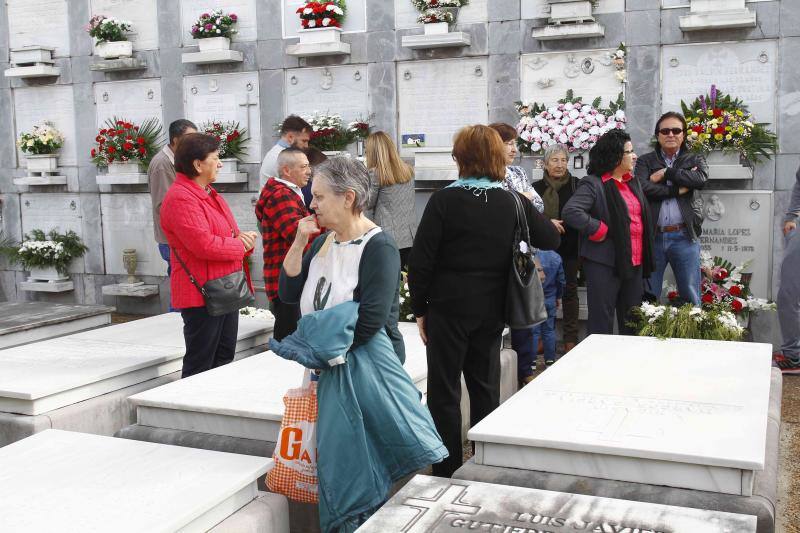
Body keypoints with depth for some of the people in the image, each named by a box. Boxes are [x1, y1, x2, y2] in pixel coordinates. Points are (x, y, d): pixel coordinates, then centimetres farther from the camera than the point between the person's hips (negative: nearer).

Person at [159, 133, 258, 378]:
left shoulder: (209, 193, 16)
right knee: (199, 366, -1)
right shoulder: (180, 198, -17)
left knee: (224, 358, 17)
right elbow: (204, 245, -26)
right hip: (201, 295, -10)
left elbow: (225, 234, 25)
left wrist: (243, 238, 1)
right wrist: (240, 244, -11)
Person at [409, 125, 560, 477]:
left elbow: (420, 261, -12)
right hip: (492, 309, 4)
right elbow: (551, 240, 9)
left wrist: (420, 308, -2)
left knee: (444, 391, 7)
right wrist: (532, 209, 22)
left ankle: (448, 472, 13)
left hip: (449, 306, -4)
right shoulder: (514, 202, -2)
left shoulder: (445, 200, -13)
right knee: (486, 387, 17)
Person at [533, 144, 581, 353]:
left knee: (570, 290, 4)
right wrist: (548, 222, -13)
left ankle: (570, 338, 12)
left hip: (570, 248, -1)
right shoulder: (537, 188, 3)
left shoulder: (577, 185, 0)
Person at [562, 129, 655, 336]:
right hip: (605, 264, -8)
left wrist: (645, 258, 19)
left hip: (634, 262, 8)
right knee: (602, 319, -1)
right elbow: (570, 211, -25)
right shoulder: (593, 184, -12)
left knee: (632, 321, 16)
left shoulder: (633, 183, 15)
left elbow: (643, 217, 26)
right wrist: (597, 229, -19)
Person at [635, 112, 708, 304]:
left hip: (684, 237, 0)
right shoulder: (645, 161, 10)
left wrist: (665, 173, -9)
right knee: (648, 296, 6)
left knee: (690, 296, 6)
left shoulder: (695, 159, 12)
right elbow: (642, 187, -10)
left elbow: (701, 179, -11)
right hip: (653, 236, 0)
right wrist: (678, 189, -11)